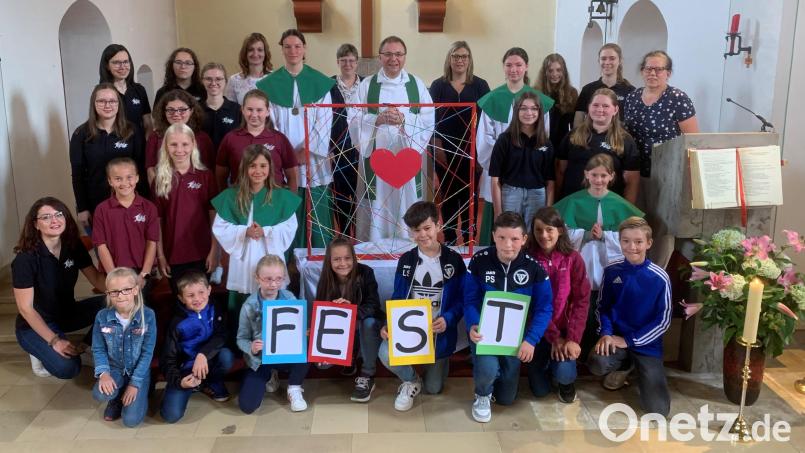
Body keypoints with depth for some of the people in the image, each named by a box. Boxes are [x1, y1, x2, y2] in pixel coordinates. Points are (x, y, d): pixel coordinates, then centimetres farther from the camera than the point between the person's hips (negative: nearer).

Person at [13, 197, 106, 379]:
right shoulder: (25, 258, -23)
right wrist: (54, 340, -25)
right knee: (67, 368, -28)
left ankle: (84, 347, 2)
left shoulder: (74, 246, -8)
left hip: (67, 313, 6)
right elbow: (25, 308, -21)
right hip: (34, 324, -5)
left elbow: (96, 278, -6)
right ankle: (43, 350, 5)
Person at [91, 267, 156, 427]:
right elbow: (98, 349, -1)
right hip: (115, 369, 2)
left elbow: (147, 352, -14)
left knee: (131, 420, -16)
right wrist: (103, 373, -19)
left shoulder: (147, 315, -17)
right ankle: (117, 399, 7)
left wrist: (135, 383, -17)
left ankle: (140, 392, 17)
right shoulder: (102, 317, -10)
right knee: (100, 394, -30)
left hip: (139, 372, -2)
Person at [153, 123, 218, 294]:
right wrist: (160, 255, 0)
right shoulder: (160, 180, 1)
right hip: (173, 254, 1)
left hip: (201, 253, -1)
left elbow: (214, 216, -2)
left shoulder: (205, 176, -3)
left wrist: (214, 251, -4)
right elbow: (157, 220, 2)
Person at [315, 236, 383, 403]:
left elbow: (373, 307, -26)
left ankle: (367, 377, -23)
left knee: (369, 323, -38)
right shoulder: (326, 280, -12)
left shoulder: (365, 273, -20)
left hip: (365, 325, -2)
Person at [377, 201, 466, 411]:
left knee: (433, 388, 6)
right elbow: (397, 298, 4)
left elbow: (462, 300, -4)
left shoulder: (454, 260, -5)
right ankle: (411, 380, 4)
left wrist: (448, 319, -24)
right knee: (385, 353, -29)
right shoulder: (405, 260, 2)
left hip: (440, 331, -1)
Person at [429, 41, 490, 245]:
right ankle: (449, 240, 16)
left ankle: (468, 241, 14)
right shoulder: (438, 85, 4)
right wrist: (437, 147, -7)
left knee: (469, 196, 4)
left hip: (471, 151, 0)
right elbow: (431, 117, 2)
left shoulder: (480, 85, 3)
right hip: (445, 151, 0)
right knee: (448, 196, 7)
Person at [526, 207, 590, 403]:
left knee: (563, 372, -26)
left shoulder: (573, 258, -7)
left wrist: (573, 338, -20)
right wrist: (554, 337, -16)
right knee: (539, 390, -1)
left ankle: (568, 381, 13)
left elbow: (582, 301, -9)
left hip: (566, 328, 0)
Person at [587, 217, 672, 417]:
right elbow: (602, 306, 6)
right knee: (597, 364, -32)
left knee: (658, 409, -13)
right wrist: (606, 333, -12)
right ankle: (625, 366, 6)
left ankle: (644, 372, 22)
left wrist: (630, 340, -11)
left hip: (647, 344, -2)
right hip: (616, 337, 2)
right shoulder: (612, 271, -4)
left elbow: (663, 320, -7)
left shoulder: (659, 278, -11)